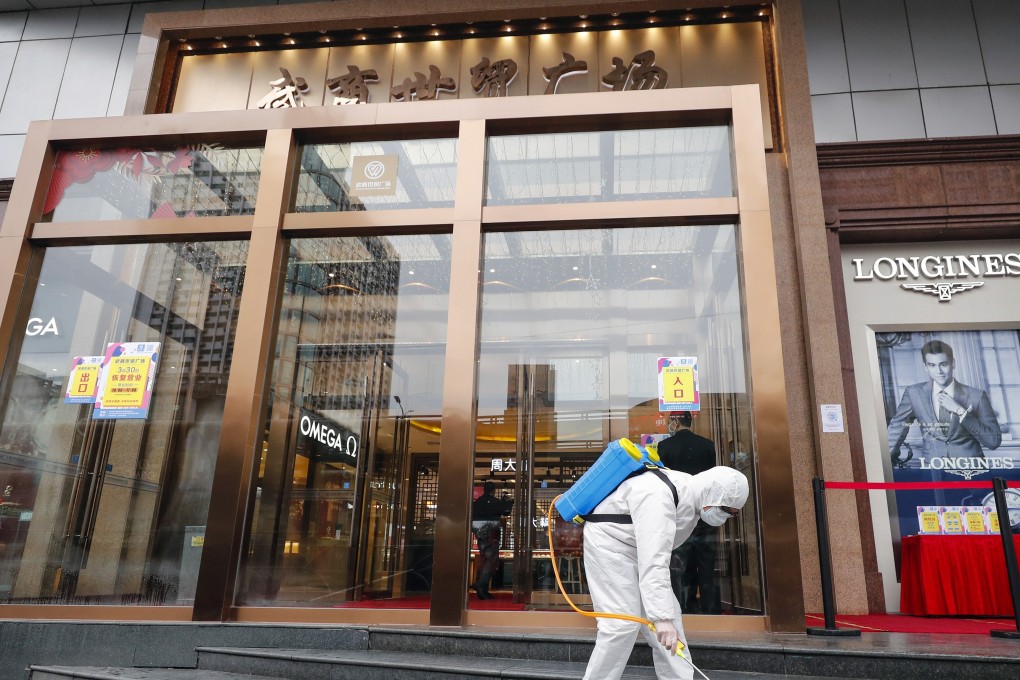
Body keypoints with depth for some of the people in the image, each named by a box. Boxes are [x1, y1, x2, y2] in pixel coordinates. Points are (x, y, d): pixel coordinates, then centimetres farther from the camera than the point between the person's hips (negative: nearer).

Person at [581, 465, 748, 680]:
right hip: (608, 544, -10)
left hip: (637, 548, 10)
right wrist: (661, 617, -41)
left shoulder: (691, 494, -1)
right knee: (622, 624, -14)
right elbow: (652, 562, -38)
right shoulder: (658, 496, -33)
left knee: (668, 613, 6)